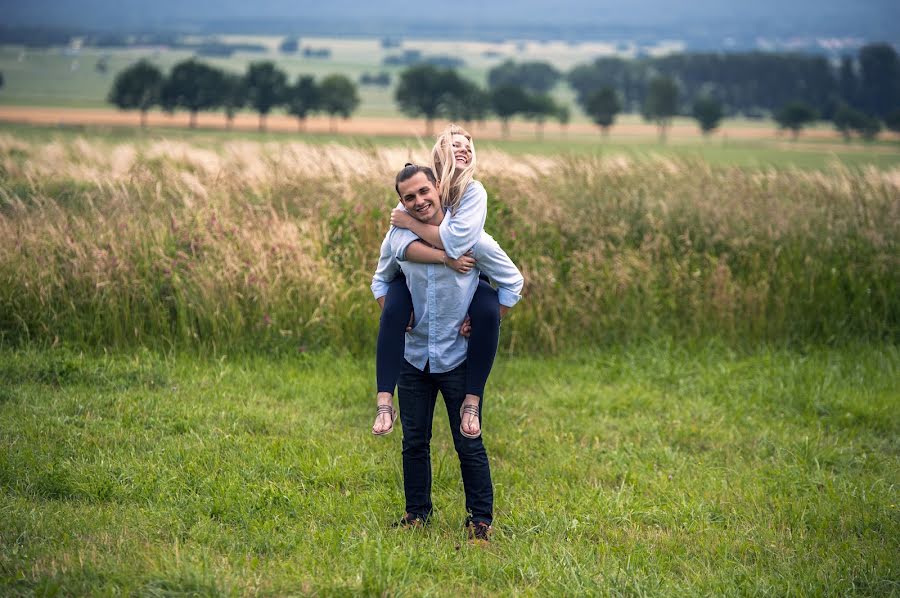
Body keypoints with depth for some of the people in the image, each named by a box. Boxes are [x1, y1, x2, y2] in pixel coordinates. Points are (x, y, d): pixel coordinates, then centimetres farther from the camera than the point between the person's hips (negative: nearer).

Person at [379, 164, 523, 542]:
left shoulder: (472, 238, -9)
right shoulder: (401, 232, -1)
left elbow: (512, 281, 1)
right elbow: (403, 246, -27)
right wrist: (449, 257, -26)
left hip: (457, 358, -3)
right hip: (414, 355, 3)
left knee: (468, 443, -1)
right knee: (414, 441, 10)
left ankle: (481, 518, 10)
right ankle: (416, 512, 25)